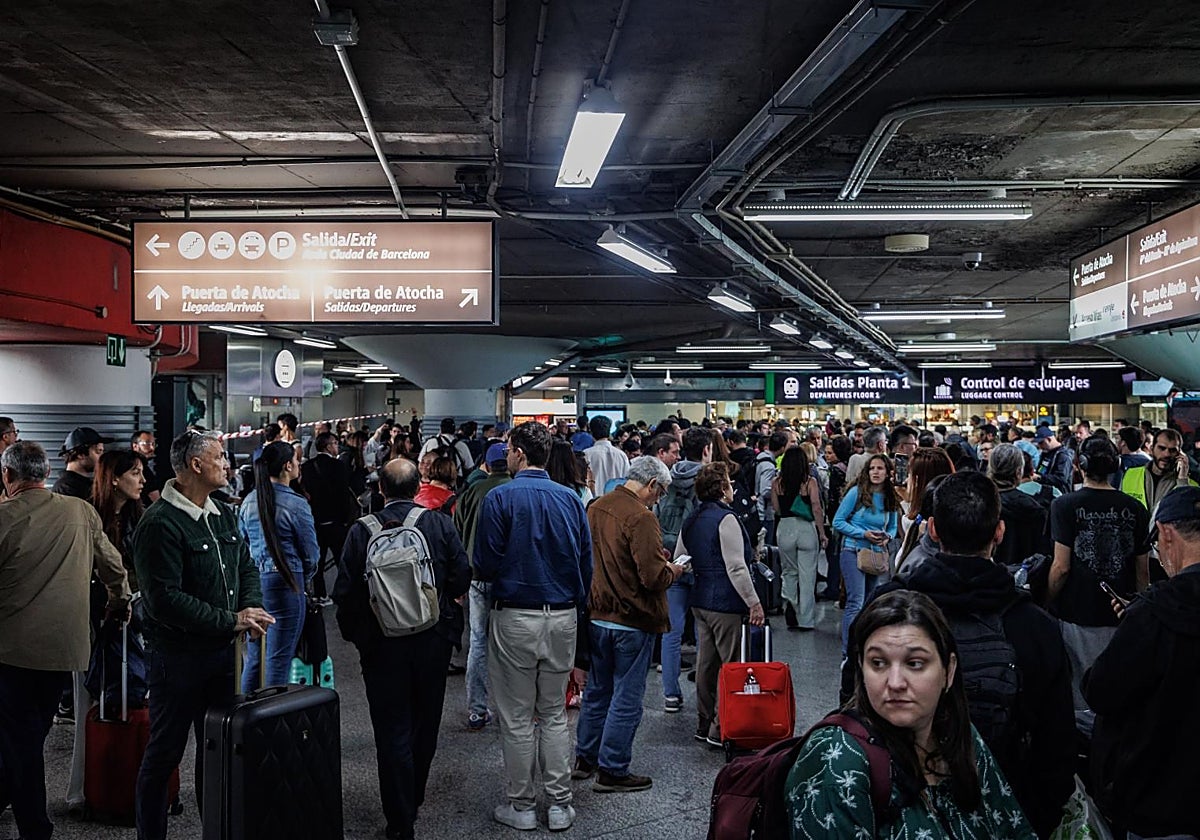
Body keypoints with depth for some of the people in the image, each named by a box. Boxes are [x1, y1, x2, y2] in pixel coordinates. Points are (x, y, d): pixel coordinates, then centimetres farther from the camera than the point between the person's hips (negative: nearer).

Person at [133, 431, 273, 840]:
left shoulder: (224, 514, 9)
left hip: (223, 652, 8)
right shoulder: (160, 525, -18)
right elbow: (165, 599, -23)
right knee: (164, 755, 6)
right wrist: (231, 621, -20)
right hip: (178, 656, -8)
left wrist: (250, 609, -5)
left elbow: (247, 567, 15)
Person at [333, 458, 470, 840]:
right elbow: (462, 577, -8)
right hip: (434, 640, 2)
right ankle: (414, 800, 37)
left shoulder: (361, 531, -11)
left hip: (381, 644, -2)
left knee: (393, 733, 6)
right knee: (424, 725, 20)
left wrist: (353, 632, 7)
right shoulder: (441, 524, -9)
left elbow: (344, 590, -9)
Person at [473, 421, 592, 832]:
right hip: (563, 618, 4)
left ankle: (522, 807, 18)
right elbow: (586, 563, 3)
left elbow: (485, 566, -11)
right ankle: (560, 805, 19)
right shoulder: (571, 499, 0)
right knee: (554, 713, 15)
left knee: (517, 718, 8)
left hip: (515, 619, -4)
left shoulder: (500, 499, -11)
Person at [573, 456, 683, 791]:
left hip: (596, 617, 8)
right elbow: (653, 577, -24)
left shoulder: (596, 508, 4)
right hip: (632, 622, -7)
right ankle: (612, 770, 14)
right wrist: (672, 571, -2)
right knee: (626, 698, 5)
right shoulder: (641, 517, -20)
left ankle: (585, 758, 32)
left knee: (597, 691, 20)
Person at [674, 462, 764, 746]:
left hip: (700, 601, 9)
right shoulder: (725, 519, -15)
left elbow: (679, 560, 19)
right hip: (726, 605, -9)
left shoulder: (691, 520, 12)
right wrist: (754, 602, -15)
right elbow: (736, 567, -19)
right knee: (732, 665, -2)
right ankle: (721, 729, 1)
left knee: (706, 663, 15)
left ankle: (704, 724, 23)